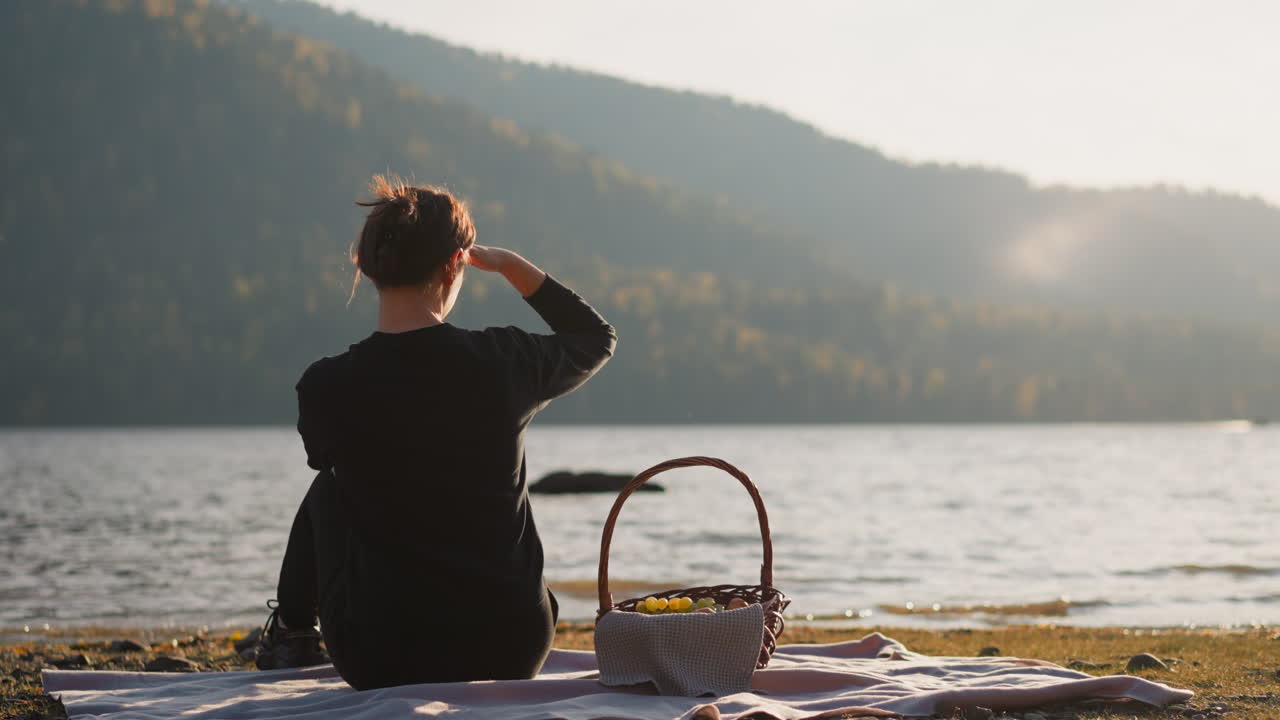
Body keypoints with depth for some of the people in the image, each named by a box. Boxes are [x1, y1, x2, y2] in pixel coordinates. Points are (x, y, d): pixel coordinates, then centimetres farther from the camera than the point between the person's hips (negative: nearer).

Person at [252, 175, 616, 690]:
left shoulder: (325, 387, -13)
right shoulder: (504, 363, -10)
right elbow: (597, 337, 13)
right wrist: (511, 266, 15)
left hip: (380, 662, -1)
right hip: (511, 656, 1)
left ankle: (289, 632, 48)